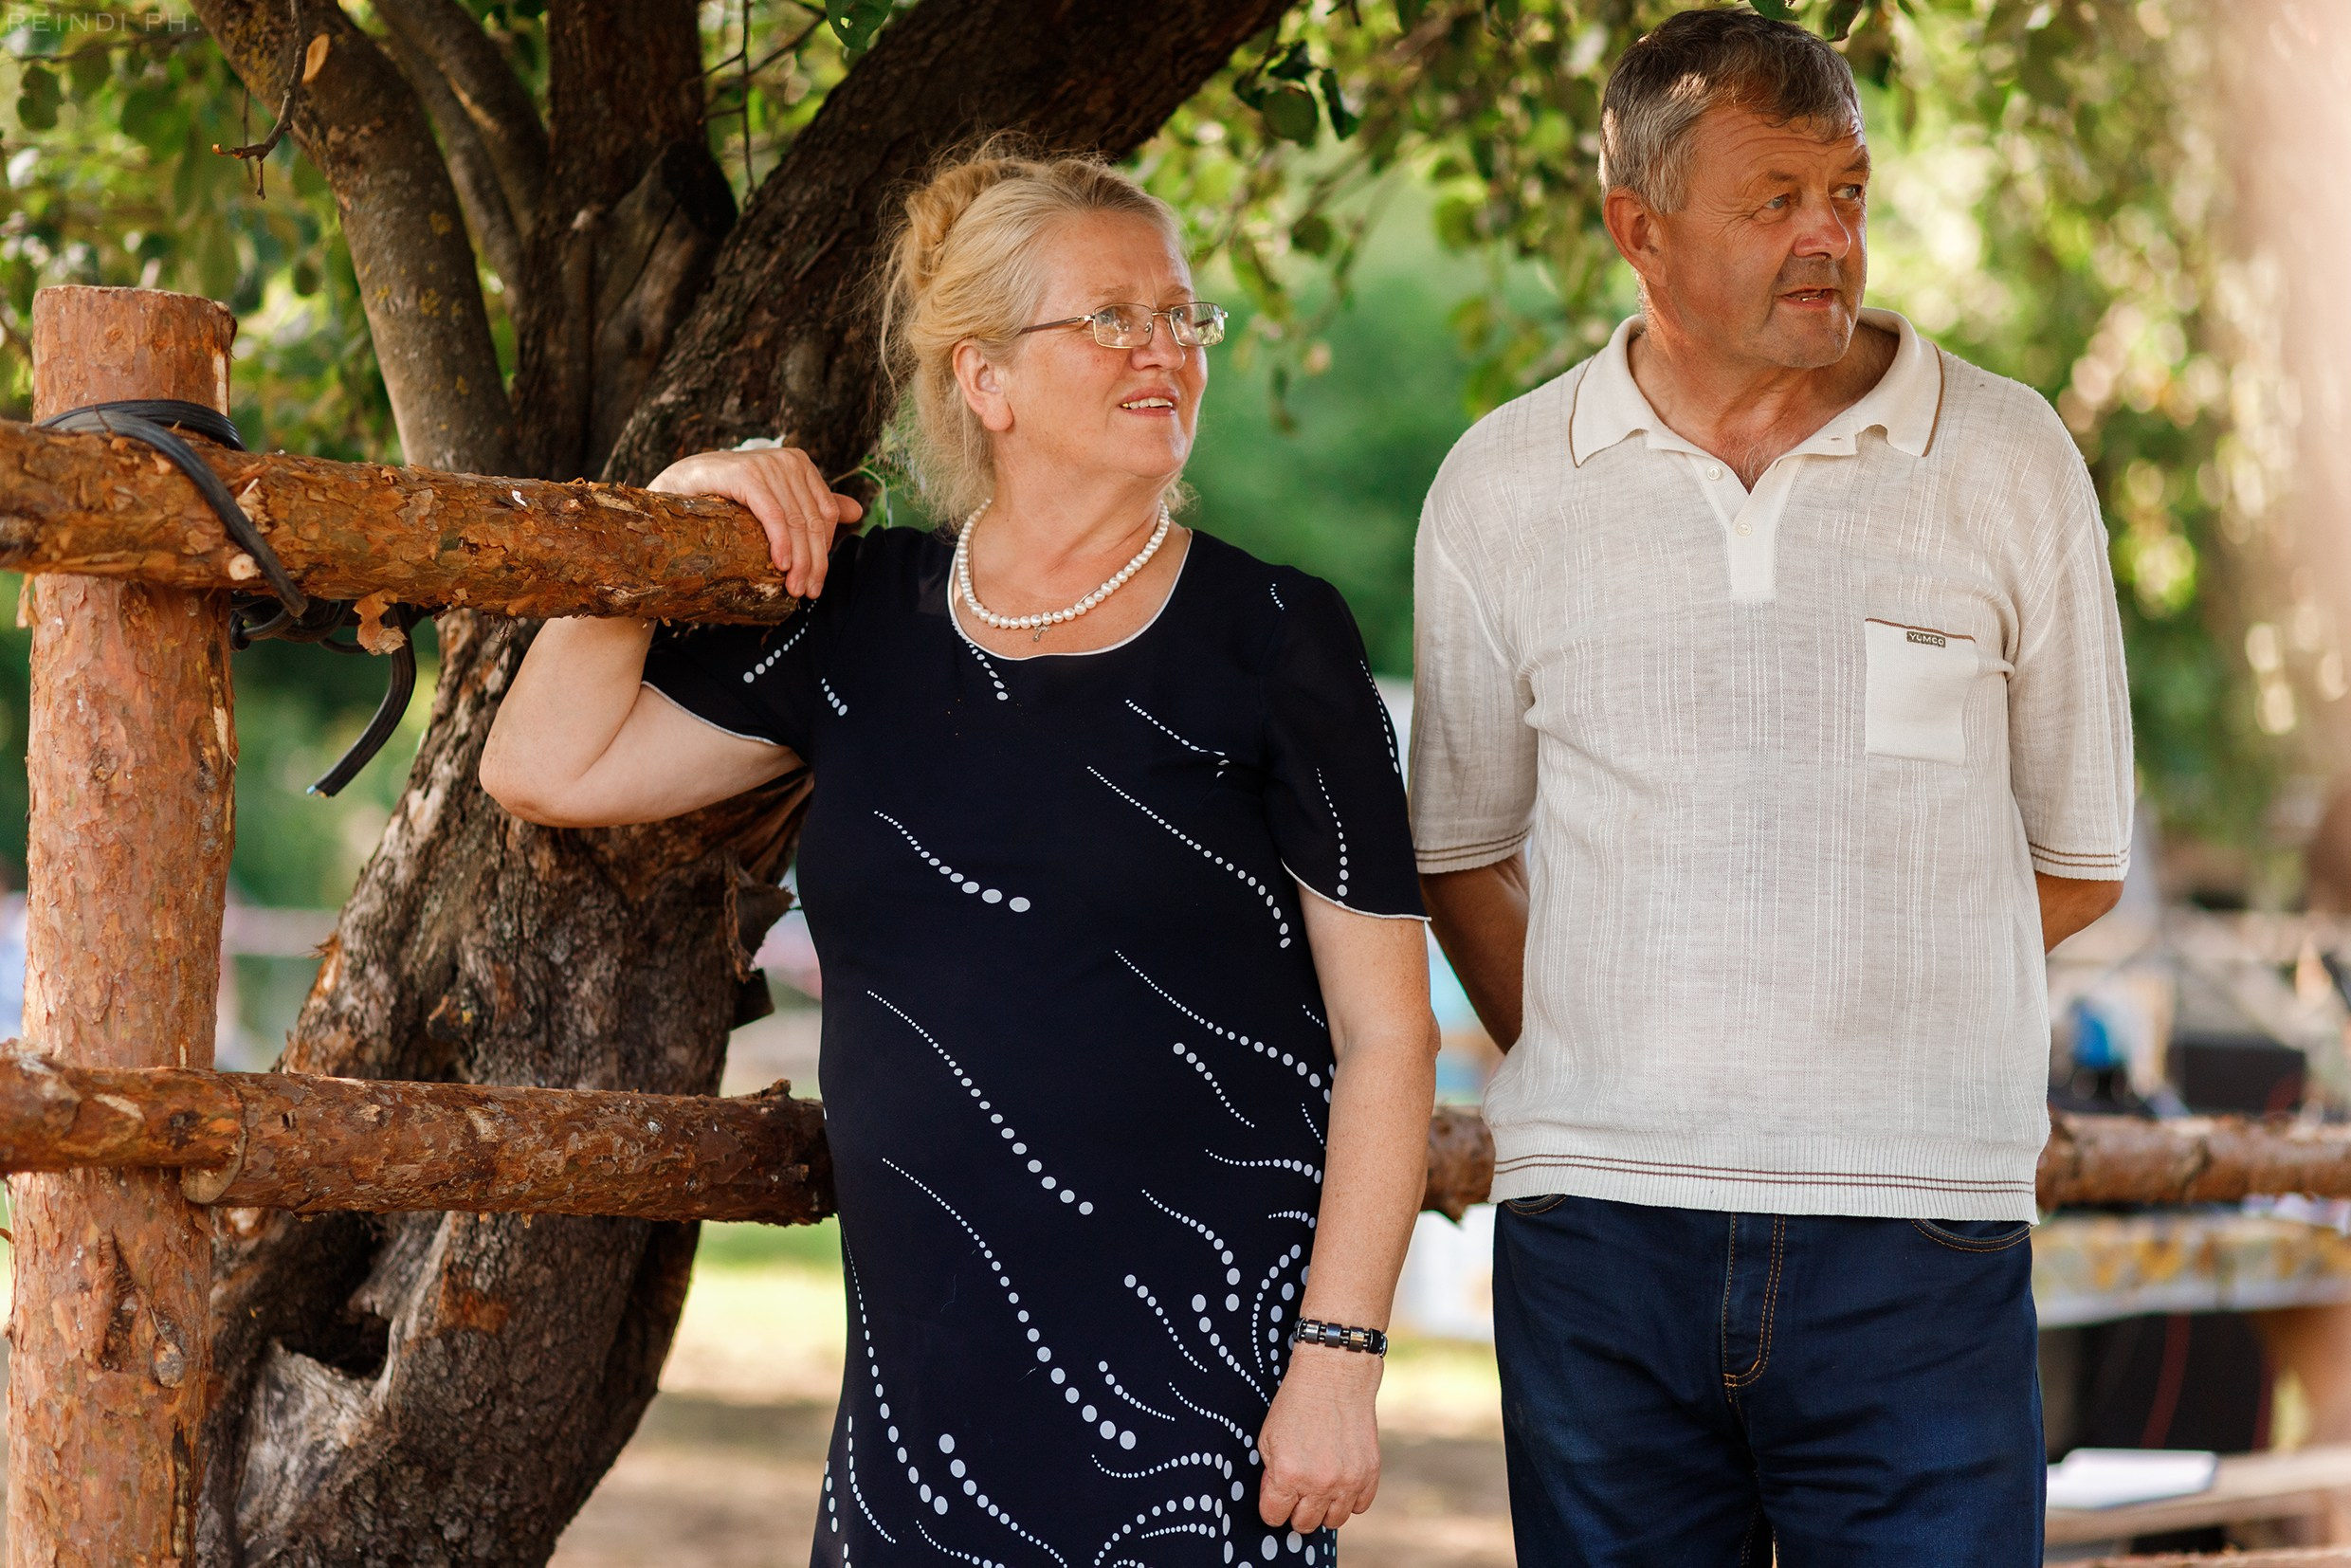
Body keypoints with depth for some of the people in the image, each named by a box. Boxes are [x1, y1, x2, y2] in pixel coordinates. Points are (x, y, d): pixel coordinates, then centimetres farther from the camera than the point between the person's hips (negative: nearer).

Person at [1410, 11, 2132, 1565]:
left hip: (1916, 1228, -1)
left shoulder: (2009, 462, 4)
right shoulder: (1501, 489, 7)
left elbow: (2076, 863, 10)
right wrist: (1589, 1078, 5)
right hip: (1600, 1225, 1)